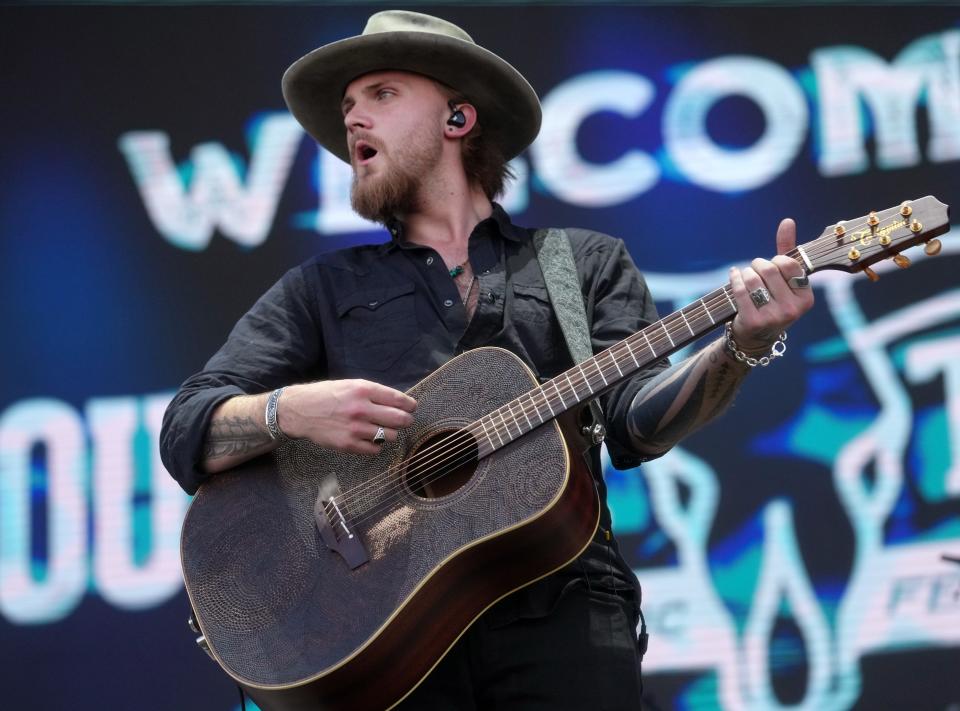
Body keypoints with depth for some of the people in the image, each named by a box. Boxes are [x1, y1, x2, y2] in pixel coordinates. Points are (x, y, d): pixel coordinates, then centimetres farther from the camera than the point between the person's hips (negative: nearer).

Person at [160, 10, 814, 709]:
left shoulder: (587, 262, 18)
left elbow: (637, 422, 4)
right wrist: (288, 410, -10)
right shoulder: (321, 290, 19)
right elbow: (186, 433, 11)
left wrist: (740, 347, -14)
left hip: (559, 605, 0)